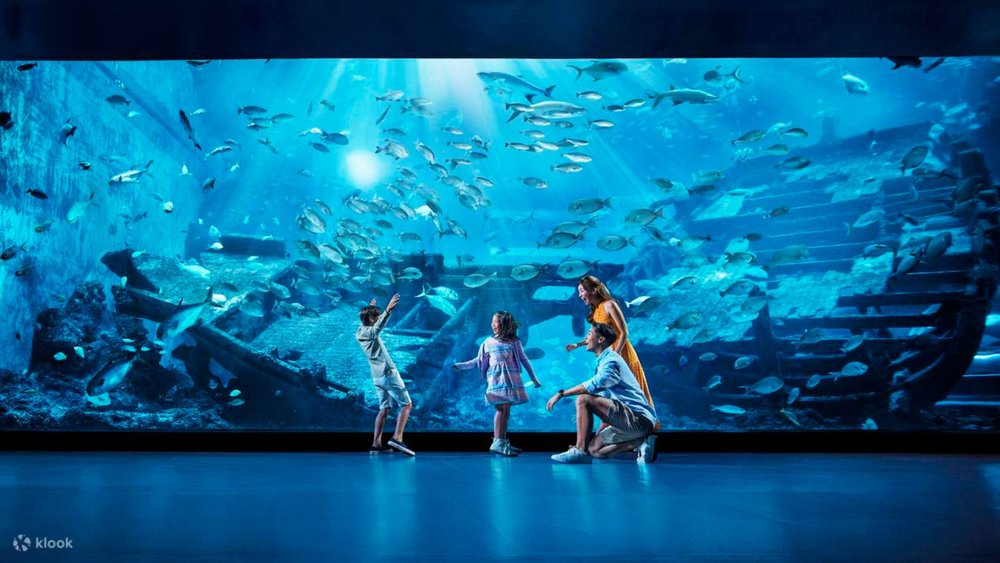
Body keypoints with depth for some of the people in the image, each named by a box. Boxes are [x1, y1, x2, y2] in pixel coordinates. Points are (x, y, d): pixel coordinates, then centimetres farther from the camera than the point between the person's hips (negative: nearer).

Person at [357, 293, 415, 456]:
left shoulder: (360, 332, 9)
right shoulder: (369, 332, -15)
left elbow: (365, 322, 33)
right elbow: (378, 326, -40)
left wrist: (370, 308, 47)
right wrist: (388, 310, -56)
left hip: (377, 377, 9)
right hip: (388, 374, -9)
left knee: (384, 409, 10)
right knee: (406, 404, -5)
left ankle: (376, 444, 3)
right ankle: (397, 438, -20)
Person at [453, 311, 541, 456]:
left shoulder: (514, 342, 7)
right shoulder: (488, 342, 7)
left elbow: (524, 360, 11)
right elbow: (479, 361, 11)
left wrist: (534, 378, 13)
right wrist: (461, 365, 4)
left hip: (511, 380, 2)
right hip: (496, 379, -2)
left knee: (506, 410, 4)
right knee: (501, 409, -14)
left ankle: (503, 442, 10)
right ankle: (497, 442, -16)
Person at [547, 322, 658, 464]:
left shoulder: (611, 361, -11)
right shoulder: (606, 360, 22)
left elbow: (595, 384, -31)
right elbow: (609, 406, 25)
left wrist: (561, 393, -24)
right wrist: (600, 433, 23)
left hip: (638, 418, -10)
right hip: (636, 420, 10)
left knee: (584, 399, -20)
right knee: (595, 450, 12)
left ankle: (580, 451, -16)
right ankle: (641, 441, 5)